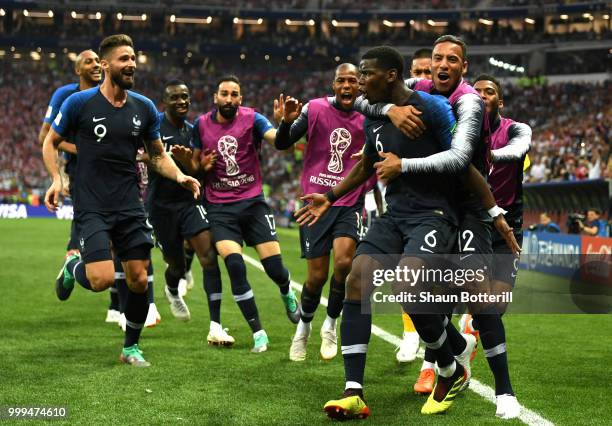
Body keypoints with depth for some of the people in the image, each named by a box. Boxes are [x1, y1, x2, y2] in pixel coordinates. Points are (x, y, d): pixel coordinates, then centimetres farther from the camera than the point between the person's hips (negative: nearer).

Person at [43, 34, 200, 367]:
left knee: (139, 280, 2)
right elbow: (50, 142, 6)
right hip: (91, 207, -4)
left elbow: (158, 154, 16)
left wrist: (179, 176, -3)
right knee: (102, 280, -18)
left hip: (130, 207, 4)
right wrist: (56, 179, -9)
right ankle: (73, 267, 18)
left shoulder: (144, 108, 5)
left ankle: (131, 347, 23)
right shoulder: (79, 103, -6)